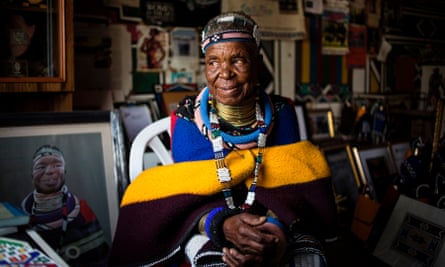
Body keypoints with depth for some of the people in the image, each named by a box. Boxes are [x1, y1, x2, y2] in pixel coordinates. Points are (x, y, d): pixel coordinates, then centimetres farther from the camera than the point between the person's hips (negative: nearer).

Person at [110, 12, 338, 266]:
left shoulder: (281, 112, -4)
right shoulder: (187, 119, -8)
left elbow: (291, 180, -11)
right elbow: (184, 196, -11)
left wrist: (279, 226, -33)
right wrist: (222, 224, -33)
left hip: (273, 216, 2)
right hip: (205, 223, -1)